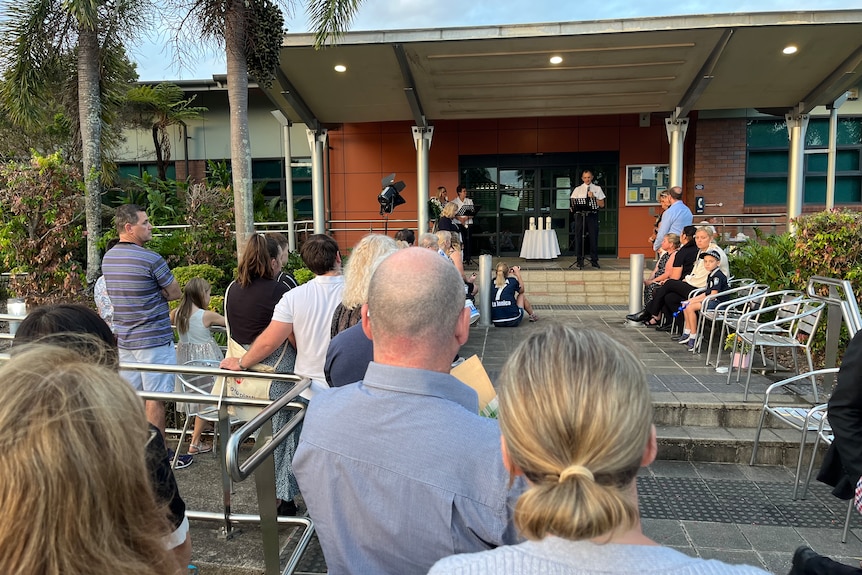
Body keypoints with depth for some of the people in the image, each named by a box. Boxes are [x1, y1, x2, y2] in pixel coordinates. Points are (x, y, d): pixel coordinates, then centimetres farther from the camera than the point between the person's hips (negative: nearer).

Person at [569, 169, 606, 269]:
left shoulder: (597, 189, 11)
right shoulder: (577, 189, 12)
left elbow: (602, 204, 5)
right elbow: (572, 202, 6)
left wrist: (593, 197, -9)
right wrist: (573, 208, -16)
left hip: (592, 215, 0)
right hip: (580, 214, 0)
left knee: (594, 237, 0)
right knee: (578, 238, 0)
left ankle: (594, 260, 9)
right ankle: (580, 261, 8)